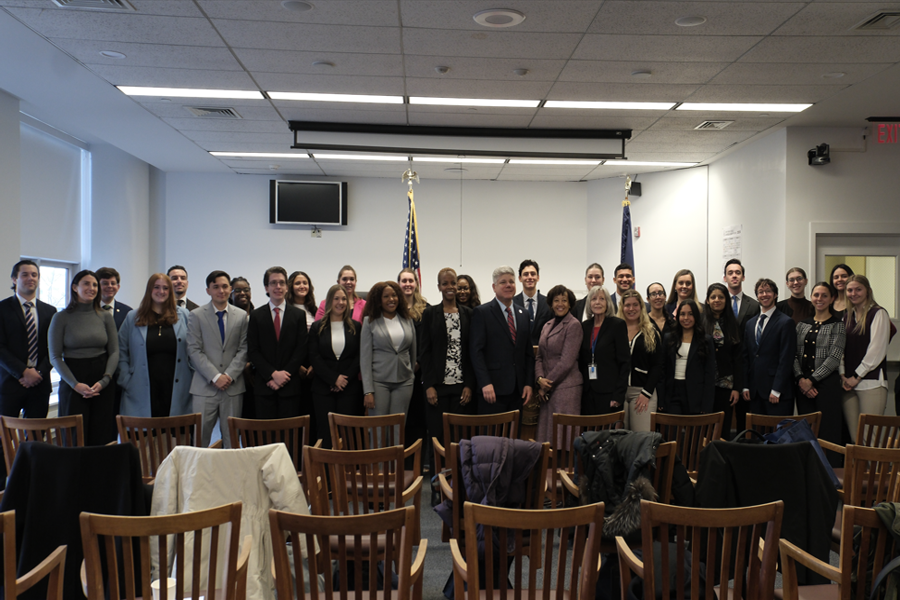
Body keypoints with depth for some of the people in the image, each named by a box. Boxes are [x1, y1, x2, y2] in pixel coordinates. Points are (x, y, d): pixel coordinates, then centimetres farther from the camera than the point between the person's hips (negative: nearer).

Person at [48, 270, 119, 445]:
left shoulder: (105, 317, 7)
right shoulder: (61, 318, 0)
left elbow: (114, 352, 5)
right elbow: (55, 357, -2)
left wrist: (104, 380, -9)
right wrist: (75, 384, -12)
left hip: (103, 386, 2)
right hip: (73, 385, -2)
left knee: (102, 438, 1)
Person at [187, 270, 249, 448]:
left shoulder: (242, 316, 9)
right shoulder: (196, 315, 4)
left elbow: (243, 350, 5)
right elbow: (194, 350, -3)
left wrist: (230, 375, -9)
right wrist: (215, 377, -12)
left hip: (233, 386, 1)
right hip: (204, 387, -1)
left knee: (232, 439, 5)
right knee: (200, 438, 0)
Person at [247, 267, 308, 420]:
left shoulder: (299, 315, 8)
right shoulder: (256, 316, 7)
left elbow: (301, 350, 1)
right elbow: (252, 351, 2)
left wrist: (283, 375, -9)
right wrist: (272, 374, -10)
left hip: (290, 386, 0)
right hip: (264, 386, 0)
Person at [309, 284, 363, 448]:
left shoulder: (356, 327, 9)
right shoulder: (317, 327, 8)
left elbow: (360, 356, 4)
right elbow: (314, 357, 0)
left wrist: (346, 379, -9)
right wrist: (334, 378, -10)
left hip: (350, 388, 0)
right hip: (323, 388, 0)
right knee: (326, 434, -2)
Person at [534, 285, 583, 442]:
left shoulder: (573, 325, -7)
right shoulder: (547, 326, 15)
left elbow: (567, 361, -13)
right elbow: (539, 357, 15)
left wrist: (546, 386, -8)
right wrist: (540, 378, -3)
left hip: (566, 387, -7)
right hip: (547, 389, 7)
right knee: (546, 433, 7)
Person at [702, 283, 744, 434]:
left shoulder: (732, 324, 8)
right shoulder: (701, 322, 1)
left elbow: (738, 358, 6)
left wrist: (737, 387, 2)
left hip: (726, 384, 2)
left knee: (724, 429, 5)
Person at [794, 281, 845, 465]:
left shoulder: (837, 325, -1)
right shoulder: (802, 325, 13)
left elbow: (834, 358, -9)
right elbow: (794, 354, 9)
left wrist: (811, 380, -12)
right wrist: (800, 379, -6)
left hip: (827, 383, -4)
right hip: (803, 385, 4)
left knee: (829, 432, -4)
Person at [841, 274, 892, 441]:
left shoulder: (878, 314, -2)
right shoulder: (847, 317, 17)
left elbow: (876, 350, -9)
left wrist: (857, 377, -8)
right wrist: (843, 375, 1)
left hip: (871, 382, -5)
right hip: (848, 383, 6)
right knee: (854, 437, 4)